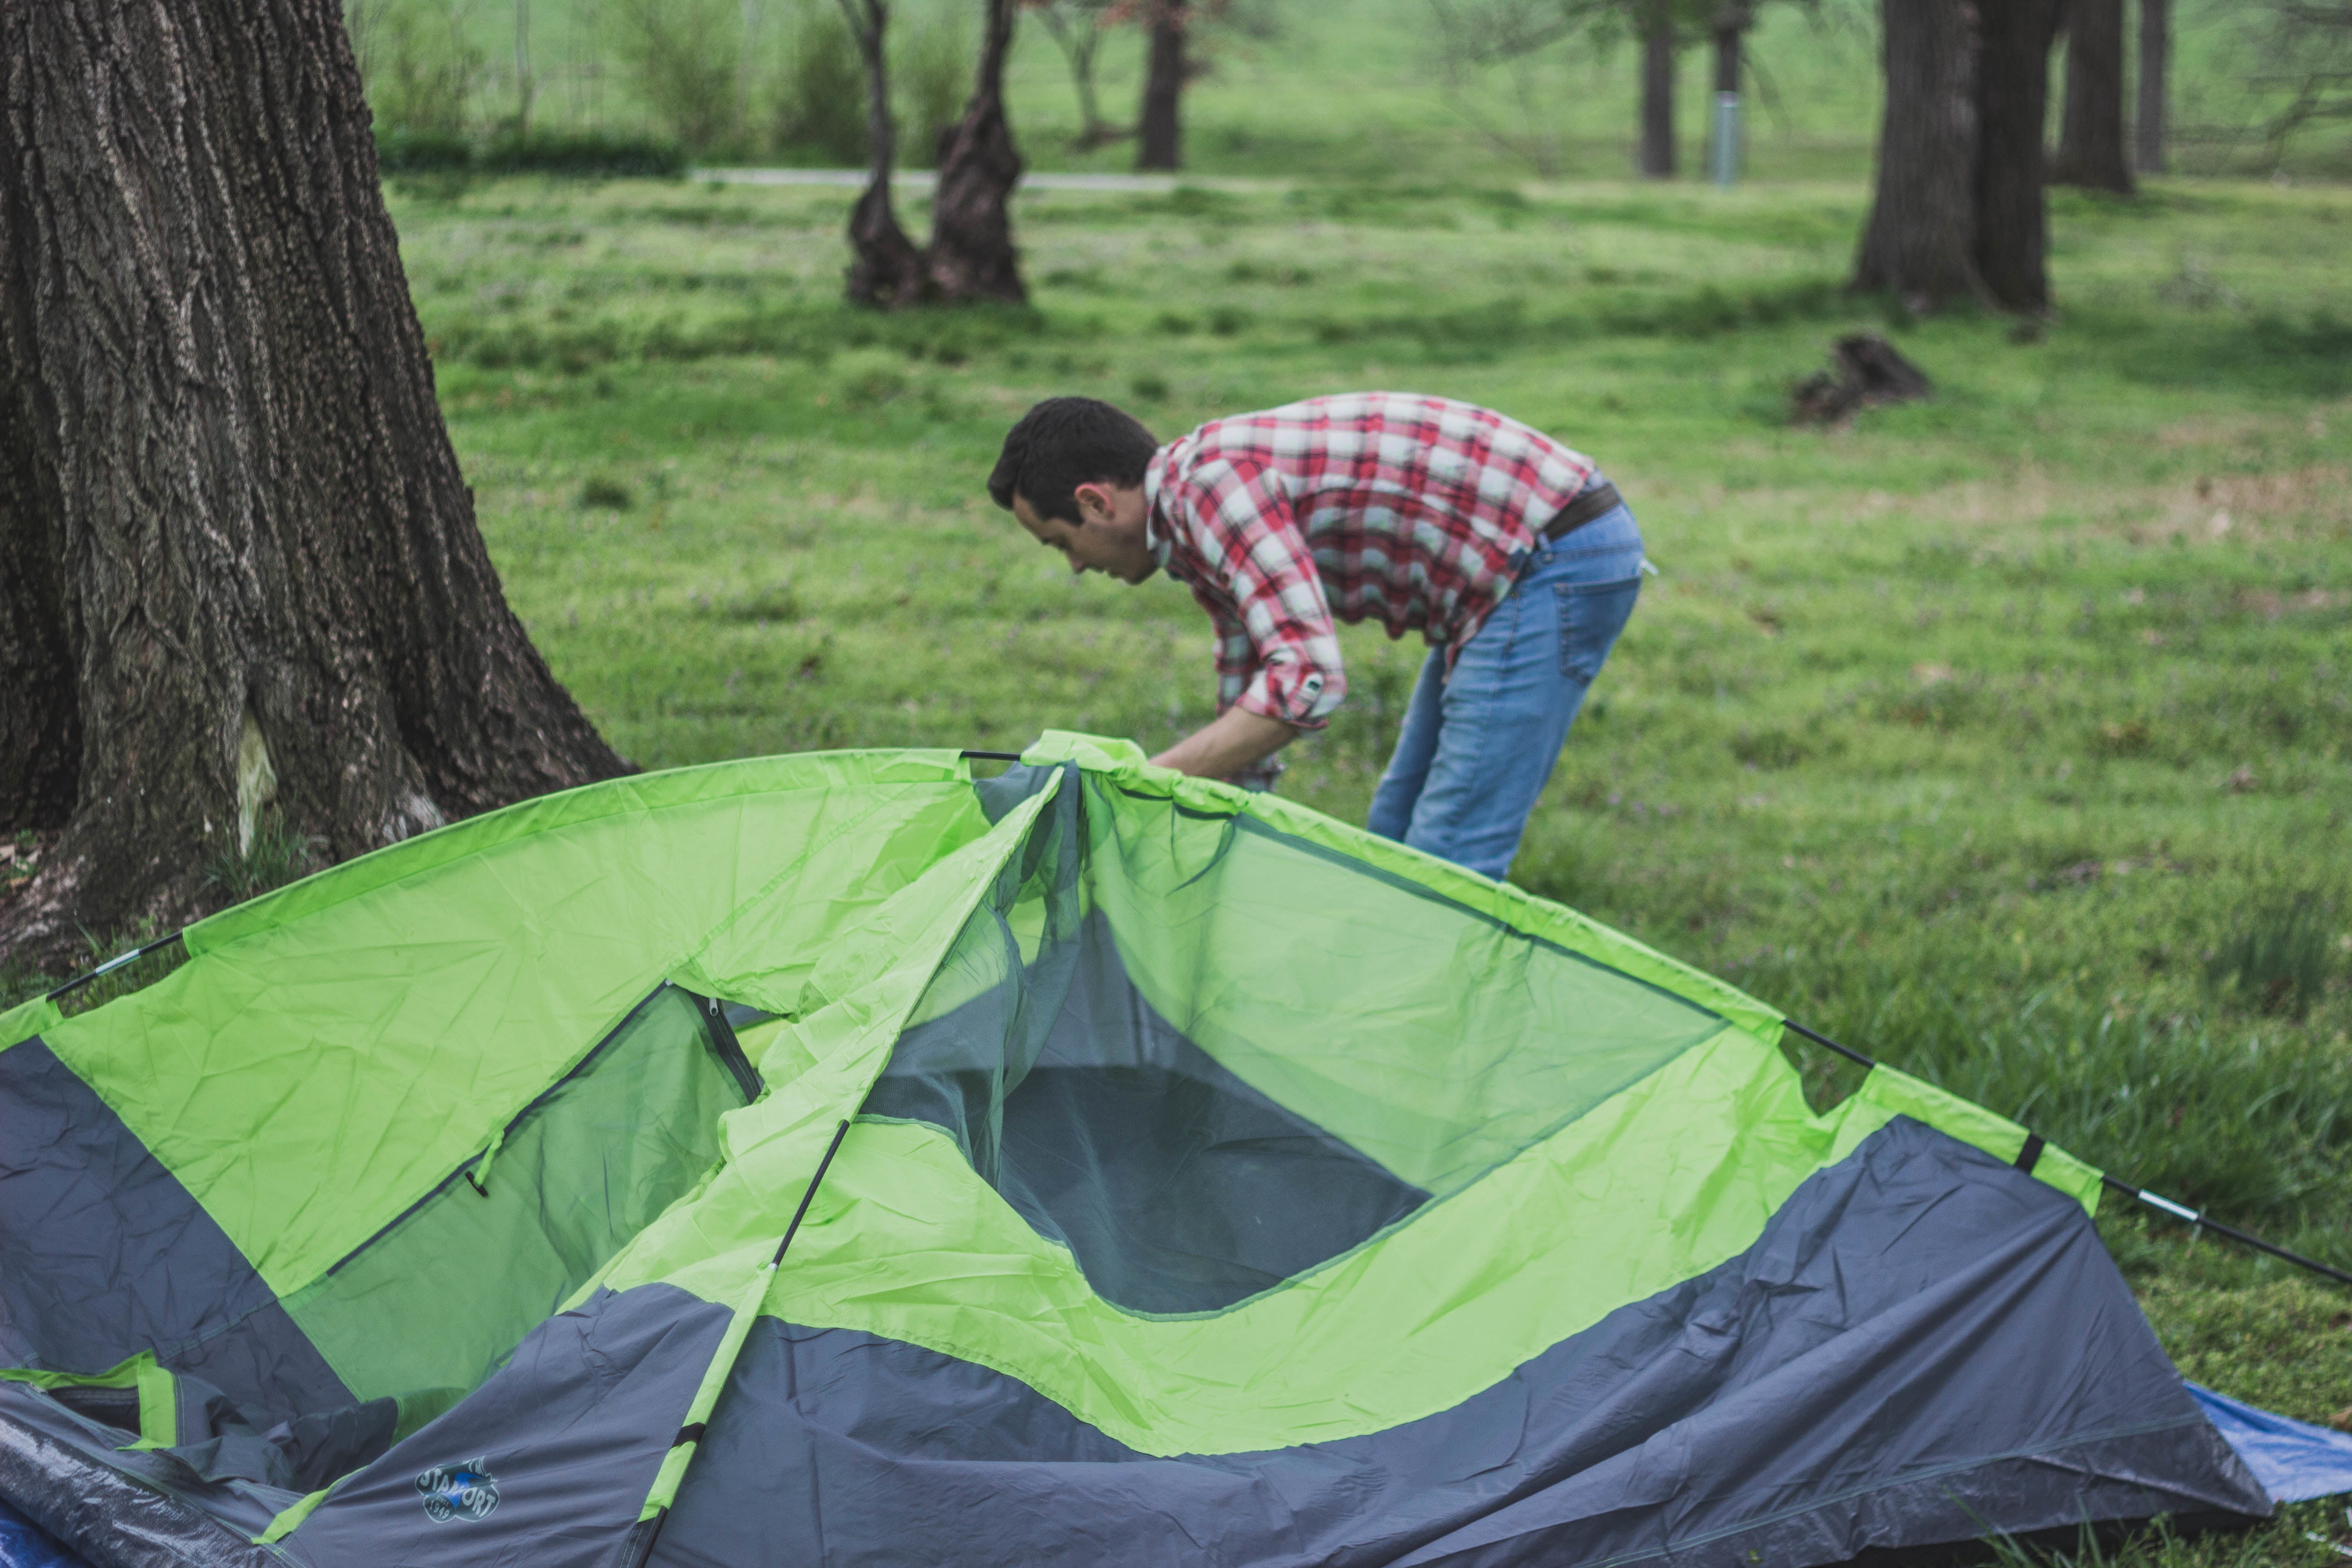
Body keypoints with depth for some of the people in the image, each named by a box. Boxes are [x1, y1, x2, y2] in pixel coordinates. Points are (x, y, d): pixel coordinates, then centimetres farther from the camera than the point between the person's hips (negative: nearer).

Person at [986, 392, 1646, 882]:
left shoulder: (1211, 480, -18)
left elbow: (1306, 682, -28)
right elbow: (1249, 712, 23)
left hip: (1558, 560, -11)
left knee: (1447, 860, -11)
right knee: (1400, 833, 17)